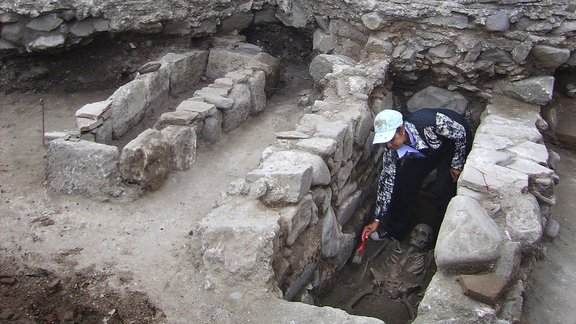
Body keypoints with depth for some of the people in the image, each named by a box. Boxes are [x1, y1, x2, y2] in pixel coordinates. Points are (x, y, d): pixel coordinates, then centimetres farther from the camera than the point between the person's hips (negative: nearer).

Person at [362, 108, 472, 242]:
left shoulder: (428, 122, -43)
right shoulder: (392, 148, -25)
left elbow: (461, 132, -26)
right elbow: (387, 181, -17)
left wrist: (457, 165, -18)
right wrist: (377, 220, -16)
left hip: (455, 143, -4)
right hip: (426, 152, 5)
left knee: (445, 189, -17)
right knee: (404, 181, -5)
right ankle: (395, 229, 15)